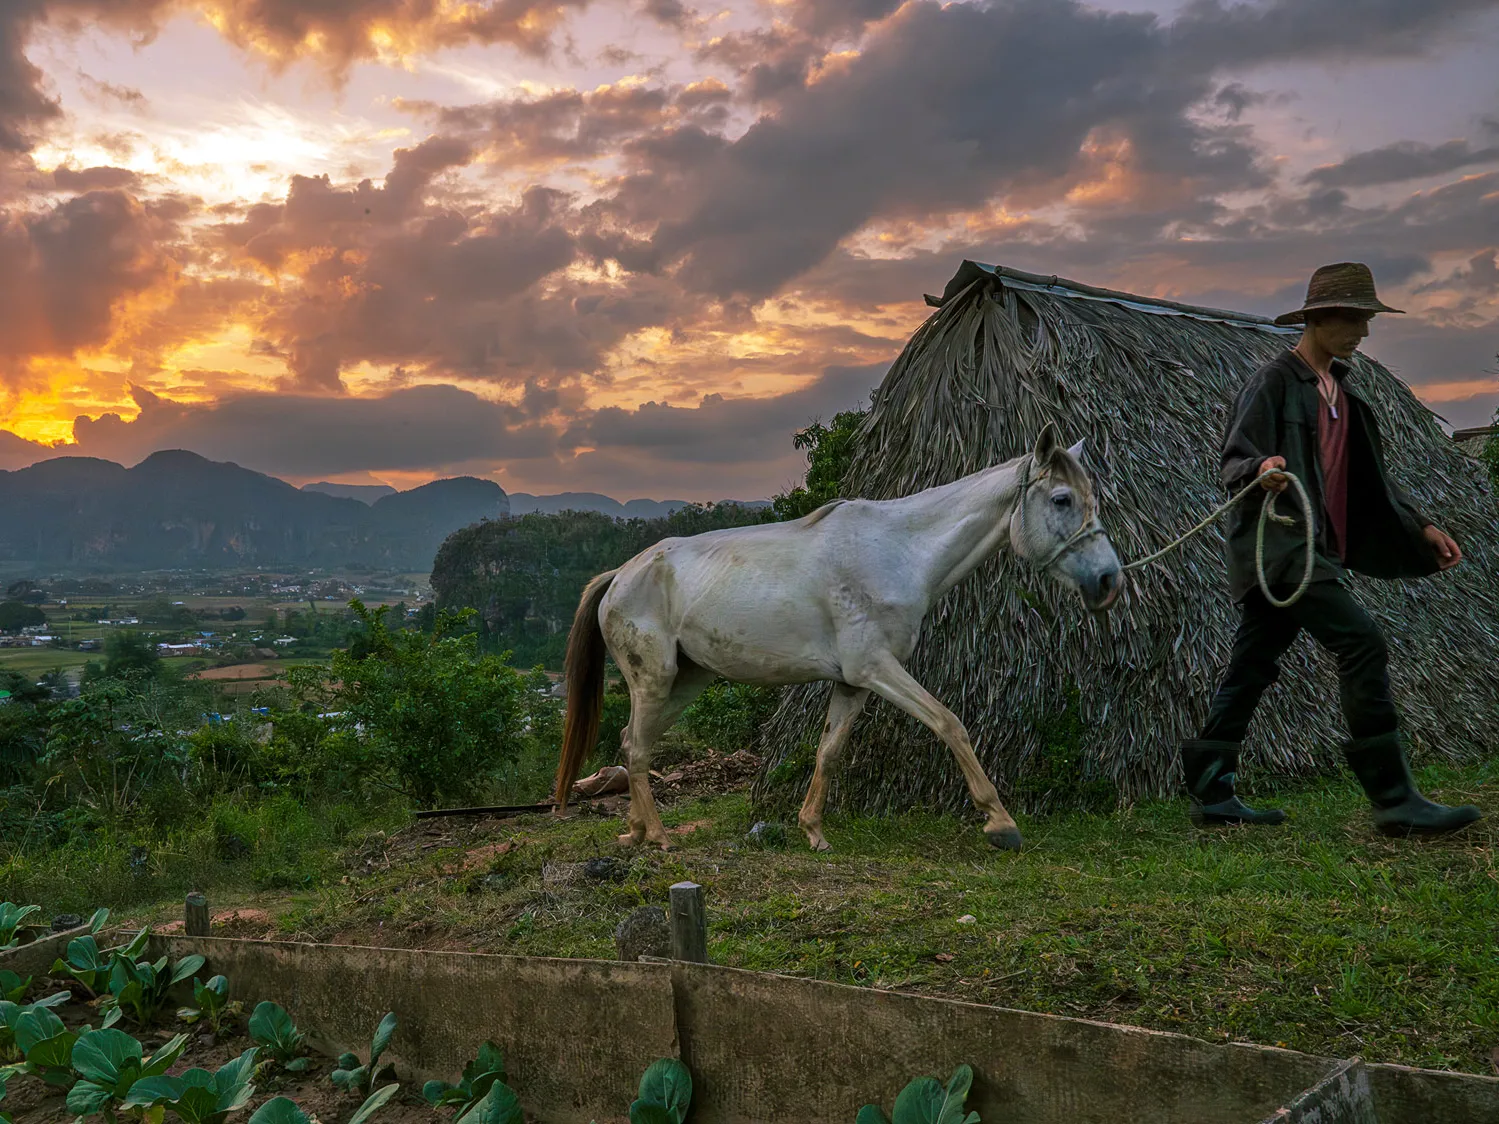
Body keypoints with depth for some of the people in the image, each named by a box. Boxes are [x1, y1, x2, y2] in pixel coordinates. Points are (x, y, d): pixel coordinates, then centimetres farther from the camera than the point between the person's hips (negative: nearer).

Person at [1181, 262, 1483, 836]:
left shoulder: (1339, 390, 20)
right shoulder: (1274, 380, -7)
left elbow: (1368, 473, 24)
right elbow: (1232, 457, -12)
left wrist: (1421, 527, 17)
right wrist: (1262, 468, -35)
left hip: (1312, 546, 9)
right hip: (1276, 544, -9)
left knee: (1251, 666, 9)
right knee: (1362, 643, -16)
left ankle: (1210, 792, 14)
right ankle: (1394, 800, -12)